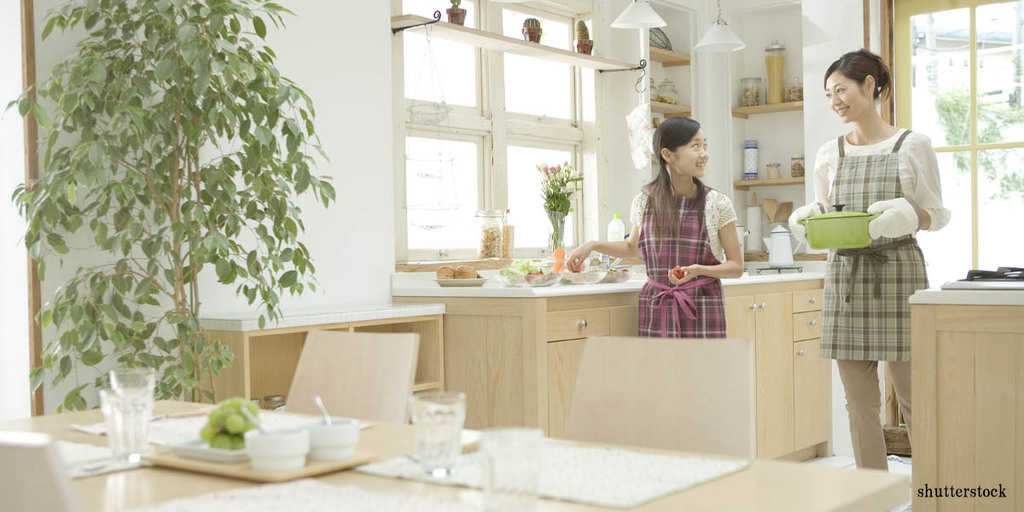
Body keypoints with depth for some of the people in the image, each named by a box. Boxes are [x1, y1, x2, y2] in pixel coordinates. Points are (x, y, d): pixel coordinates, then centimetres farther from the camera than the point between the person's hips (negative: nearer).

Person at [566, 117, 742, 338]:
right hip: (656, 310, 2)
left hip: (702, 311, -2)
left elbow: (736, 266, 2)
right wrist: (592, 245, 11)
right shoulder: (644, 202, 4)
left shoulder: (717, 204, -2)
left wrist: (697, 270, -15)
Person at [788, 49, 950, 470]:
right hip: (845, 277, 4)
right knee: (859, 403, 6)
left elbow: (937, 215, 3)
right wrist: (805, 219, -5)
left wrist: (905, 215, -17)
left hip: (898, 276, -3)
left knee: (913, 396, -1)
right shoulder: (829, 155, 11)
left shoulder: (913, 146, 0)